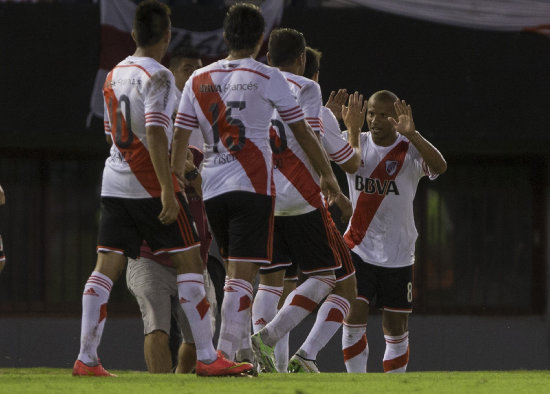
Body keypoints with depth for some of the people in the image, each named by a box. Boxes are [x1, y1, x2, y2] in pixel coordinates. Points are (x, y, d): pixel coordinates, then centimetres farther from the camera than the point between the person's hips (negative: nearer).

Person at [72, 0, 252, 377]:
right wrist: (167, 191, -22)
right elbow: (155, 133, -21)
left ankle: (86, 358, -2)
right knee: (189, 261, 0)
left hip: (113, 183, 7)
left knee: (106, 268, 4)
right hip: (149, 183, -7)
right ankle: (207, 357, -2)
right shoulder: (157, 76, -12)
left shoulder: (114, 75, 13)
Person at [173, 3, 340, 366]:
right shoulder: (268, 78, -1)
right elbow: (303, 133, 5)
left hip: (211, 187, 5)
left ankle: (243, 350, 18)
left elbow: (179, 139, 9)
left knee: (236, 270, 18)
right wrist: (327, 175, 17)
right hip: (252, 186, -5)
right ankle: (225, 356, -18)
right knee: (243, 274, -8)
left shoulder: (198, 80, 10)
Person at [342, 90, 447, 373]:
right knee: (354, 317, -11)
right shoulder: (357, 141, 0)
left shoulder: (409, 151, -8)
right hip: (359, 248, 1)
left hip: (398, 253, -1)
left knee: (396, 327, 4)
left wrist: (411, 135, -41)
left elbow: (440, 166, -28)